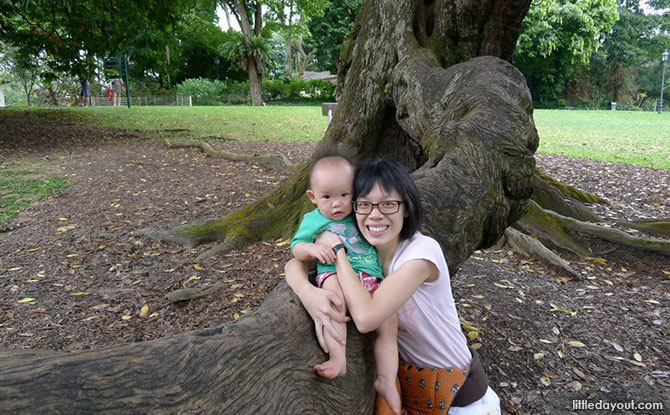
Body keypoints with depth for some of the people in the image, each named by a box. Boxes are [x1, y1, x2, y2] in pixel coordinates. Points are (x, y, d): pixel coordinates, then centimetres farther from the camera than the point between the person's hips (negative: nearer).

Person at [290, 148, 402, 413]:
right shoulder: (314, 220, 12)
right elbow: (296, 248, 8)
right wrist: (313, 248, -13)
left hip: (370, 279, 5)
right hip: (335, 273, -5)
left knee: (389, 320, -10)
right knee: (334, 289, -39)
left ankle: (386, 381, -4)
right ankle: (338, 358, -41)